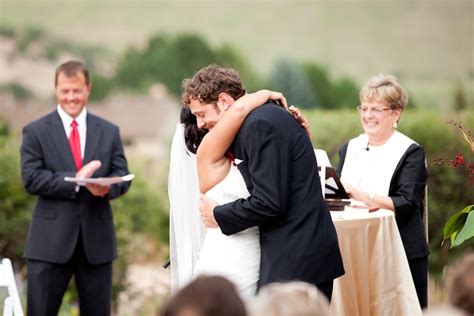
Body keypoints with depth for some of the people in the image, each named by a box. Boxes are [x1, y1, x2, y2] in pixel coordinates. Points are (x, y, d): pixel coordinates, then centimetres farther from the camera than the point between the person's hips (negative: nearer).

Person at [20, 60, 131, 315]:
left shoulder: (109, 131, 11)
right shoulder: (36, 131, 2)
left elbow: (123, 177, 6)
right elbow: (31, 179, -7)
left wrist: (107, 187, -17)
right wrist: (74, 181, -20)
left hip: (97, 240, 3)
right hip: (50, 241, -3)